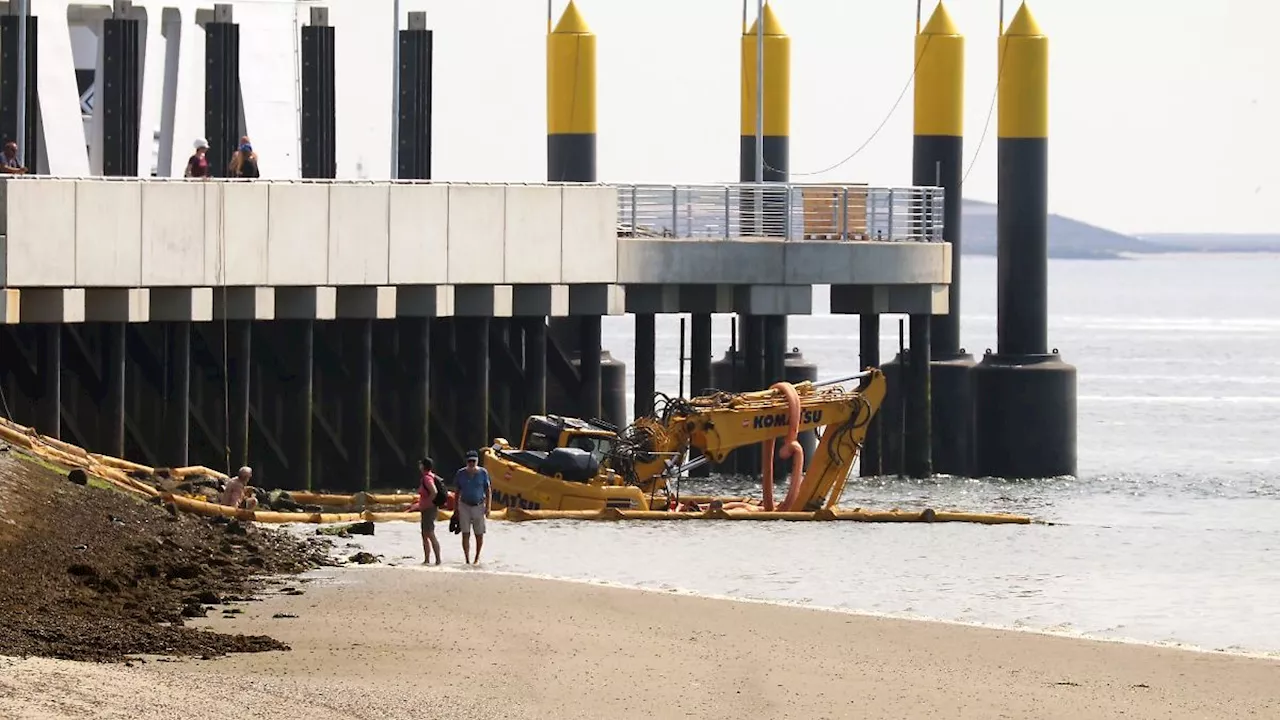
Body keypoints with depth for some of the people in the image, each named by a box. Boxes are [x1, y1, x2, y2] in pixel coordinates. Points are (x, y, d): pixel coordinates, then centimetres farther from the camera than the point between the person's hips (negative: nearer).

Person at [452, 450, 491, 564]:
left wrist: (488, 507, -4)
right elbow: (458, 491, 8)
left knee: (479, 535, 4)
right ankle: (467, 560, -3)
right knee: (466, 534, -6)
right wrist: (456, 508, 7)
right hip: (464, 506, 0)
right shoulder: (461, 474, 1)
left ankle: (477, 558, 25)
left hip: (479, 506, 0)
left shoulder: (483, 473, -2)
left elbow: (487, 490, 3)